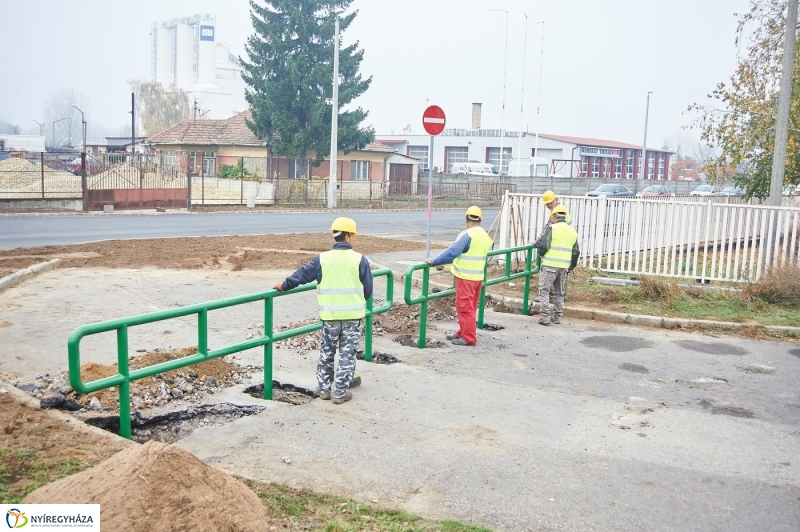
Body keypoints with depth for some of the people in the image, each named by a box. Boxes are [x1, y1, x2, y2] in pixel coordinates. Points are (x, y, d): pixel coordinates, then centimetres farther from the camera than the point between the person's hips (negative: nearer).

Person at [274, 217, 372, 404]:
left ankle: (324, 388, 25)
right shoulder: (359, 259, -7)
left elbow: (302, 274, 2)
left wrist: (284, 286, 17)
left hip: (330, 315, 2)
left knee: (326, 352, 17)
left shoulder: (322, 258, -3)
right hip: (353, 314, -2)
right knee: (347, 354, 8)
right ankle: (341, 392, 11)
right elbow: (368, 289, -1)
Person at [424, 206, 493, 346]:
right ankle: (463, 332, 26)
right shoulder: (486, 236, 7)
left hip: (465, 277, -8)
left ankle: (469, 338, 2)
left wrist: (434, 261, -18)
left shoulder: (467, 235, -18)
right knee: (470, 307, 16)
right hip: (478, 276, 8)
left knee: (465, 307, -1)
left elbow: (452, 252, -24)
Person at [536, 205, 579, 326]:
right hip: (564, 266, 6)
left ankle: (545, 317, -5)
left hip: (550, 265, -6)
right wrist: (572, 266, 27)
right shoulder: (573, 232, 11)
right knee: (559, 292, 17)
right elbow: (576, 252, 15)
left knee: (544, 290, 1)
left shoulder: (552, 228, -9)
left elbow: (543, 246, -15)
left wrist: (541, 254, 7)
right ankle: (557, 317, 21)